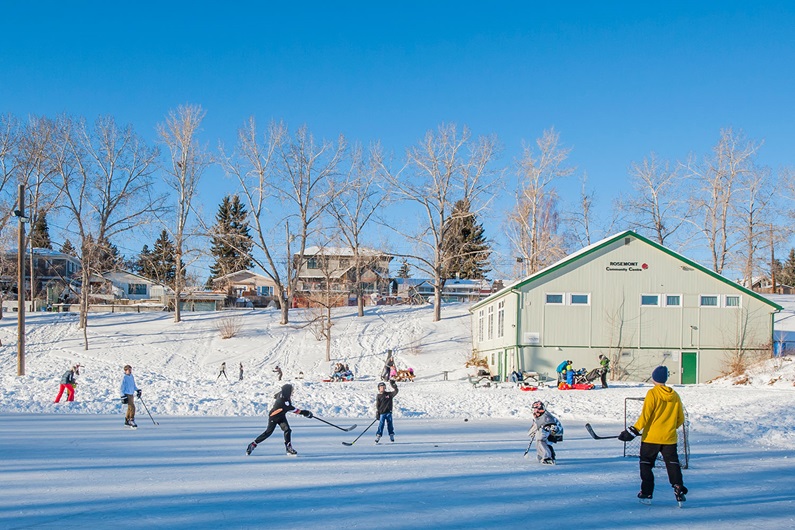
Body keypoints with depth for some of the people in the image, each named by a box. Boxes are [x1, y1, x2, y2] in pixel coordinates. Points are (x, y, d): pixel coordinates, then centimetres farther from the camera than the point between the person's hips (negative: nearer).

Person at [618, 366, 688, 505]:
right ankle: (679, 491, -1)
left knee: (646, 464, 8)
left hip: (651, 437, -4)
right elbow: (680, 419, 10)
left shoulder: (652, 393, -10)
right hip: (670, 438, 4)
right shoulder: (675, 395, 5)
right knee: (673, 464, 10)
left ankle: (646, 494, 7)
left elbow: (645, 416, -15)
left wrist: (633, 431, -10)